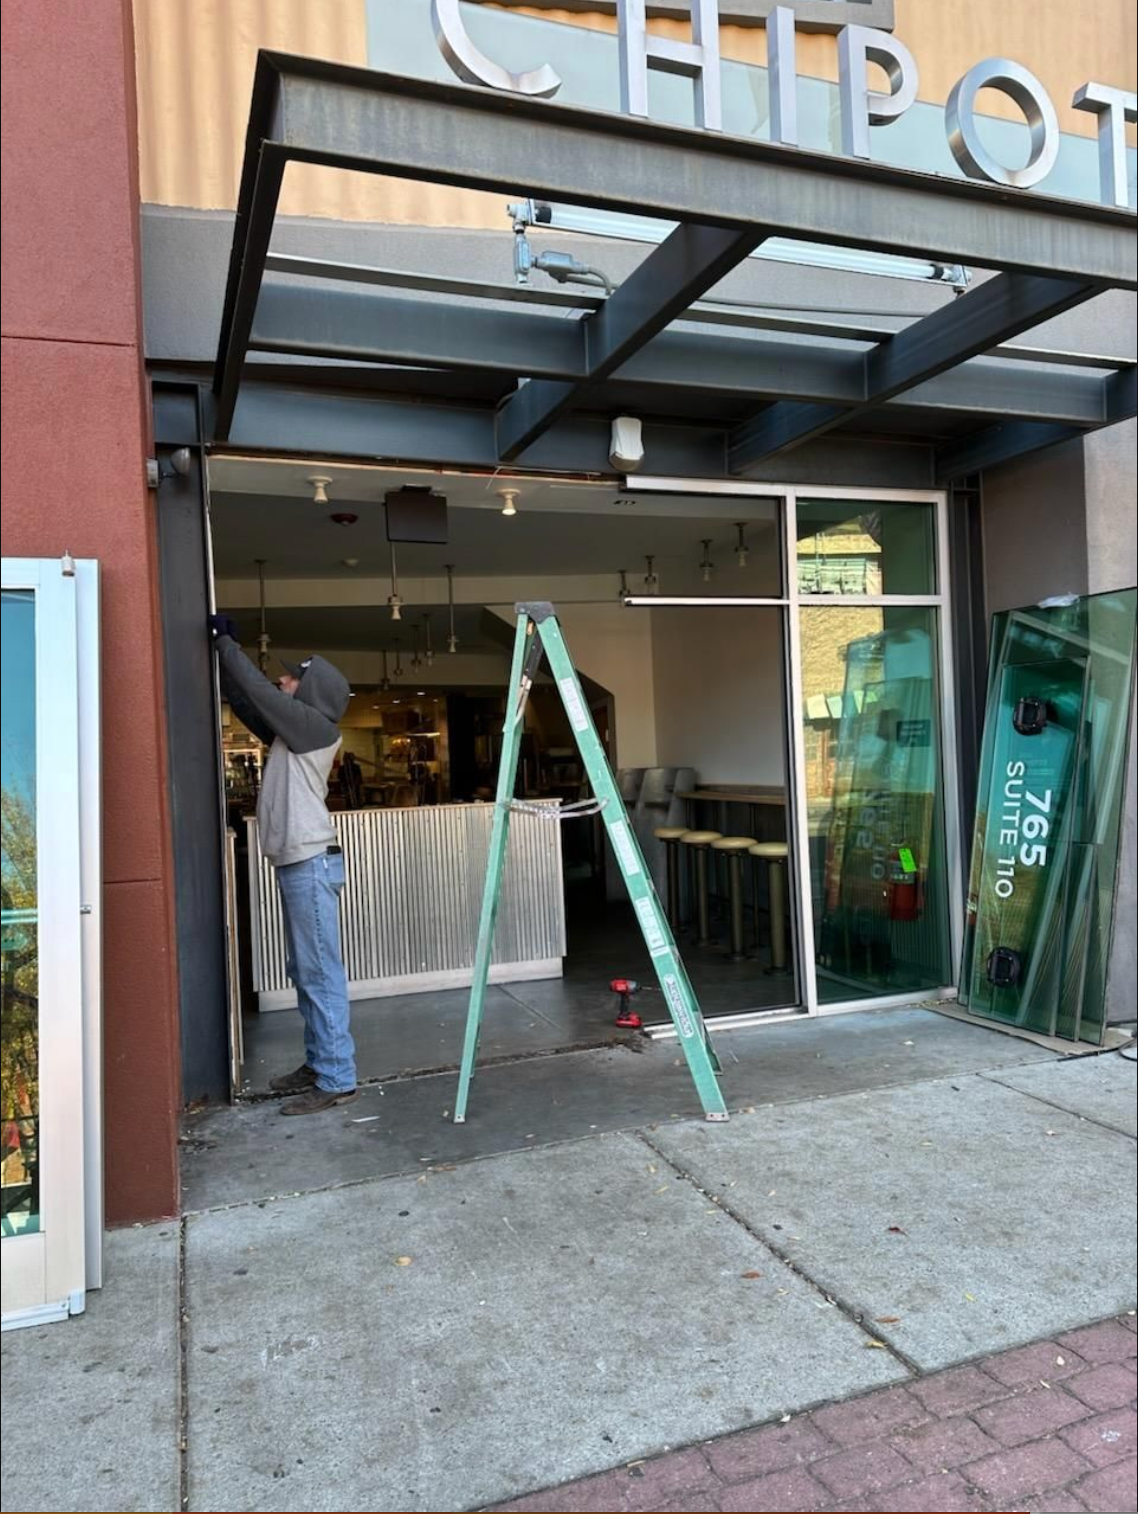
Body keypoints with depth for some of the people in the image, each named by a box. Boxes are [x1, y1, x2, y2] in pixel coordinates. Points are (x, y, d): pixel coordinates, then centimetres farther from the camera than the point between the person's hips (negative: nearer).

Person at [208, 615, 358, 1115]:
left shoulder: (316, 727, -8)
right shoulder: (290, 732, 16)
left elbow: (257, 691, -11)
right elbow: (245, 701, 22)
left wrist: (224, 640, 0)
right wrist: (223, 650, 17)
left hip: (311, 863, -10)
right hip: (296, 863, 10)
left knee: (321, 973, -8)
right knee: (306, 972, 14)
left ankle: (337, 1079, -5)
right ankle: (319, 1063, 22)